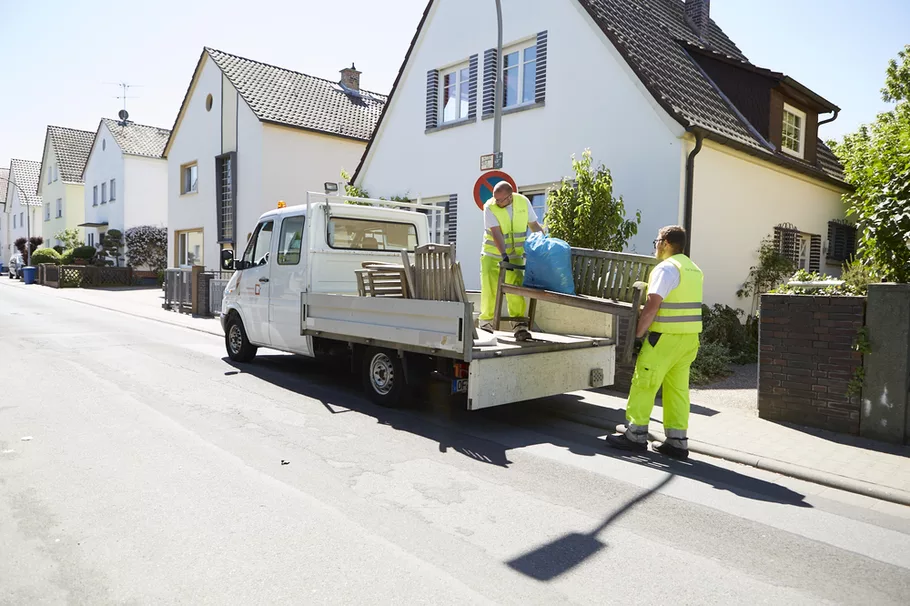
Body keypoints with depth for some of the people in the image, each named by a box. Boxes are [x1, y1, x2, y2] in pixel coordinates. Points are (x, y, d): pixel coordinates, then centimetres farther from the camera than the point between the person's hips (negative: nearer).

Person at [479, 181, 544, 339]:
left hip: (515, 255, 2)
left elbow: (534, 224, 4)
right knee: (489, 288, -1)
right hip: (492, 254, -1)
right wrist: (503, 255, -33)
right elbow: (496, 233, -24)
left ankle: (519, 323, -4)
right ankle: (486, 321, 13)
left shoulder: (523, 202, -6)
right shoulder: (490, 207, -16)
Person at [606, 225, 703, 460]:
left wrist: (638, 334, -13)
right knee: (678, 388, 11)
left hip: (666, 337, -9)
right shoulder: (694, 269, 17)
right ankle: (677, 441, 14)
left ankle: (636, 434, 7)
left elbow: (652, 307, -20)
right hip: (690, 337, 9)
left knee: (643, 383, 1)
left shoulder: (666, 268, -13)